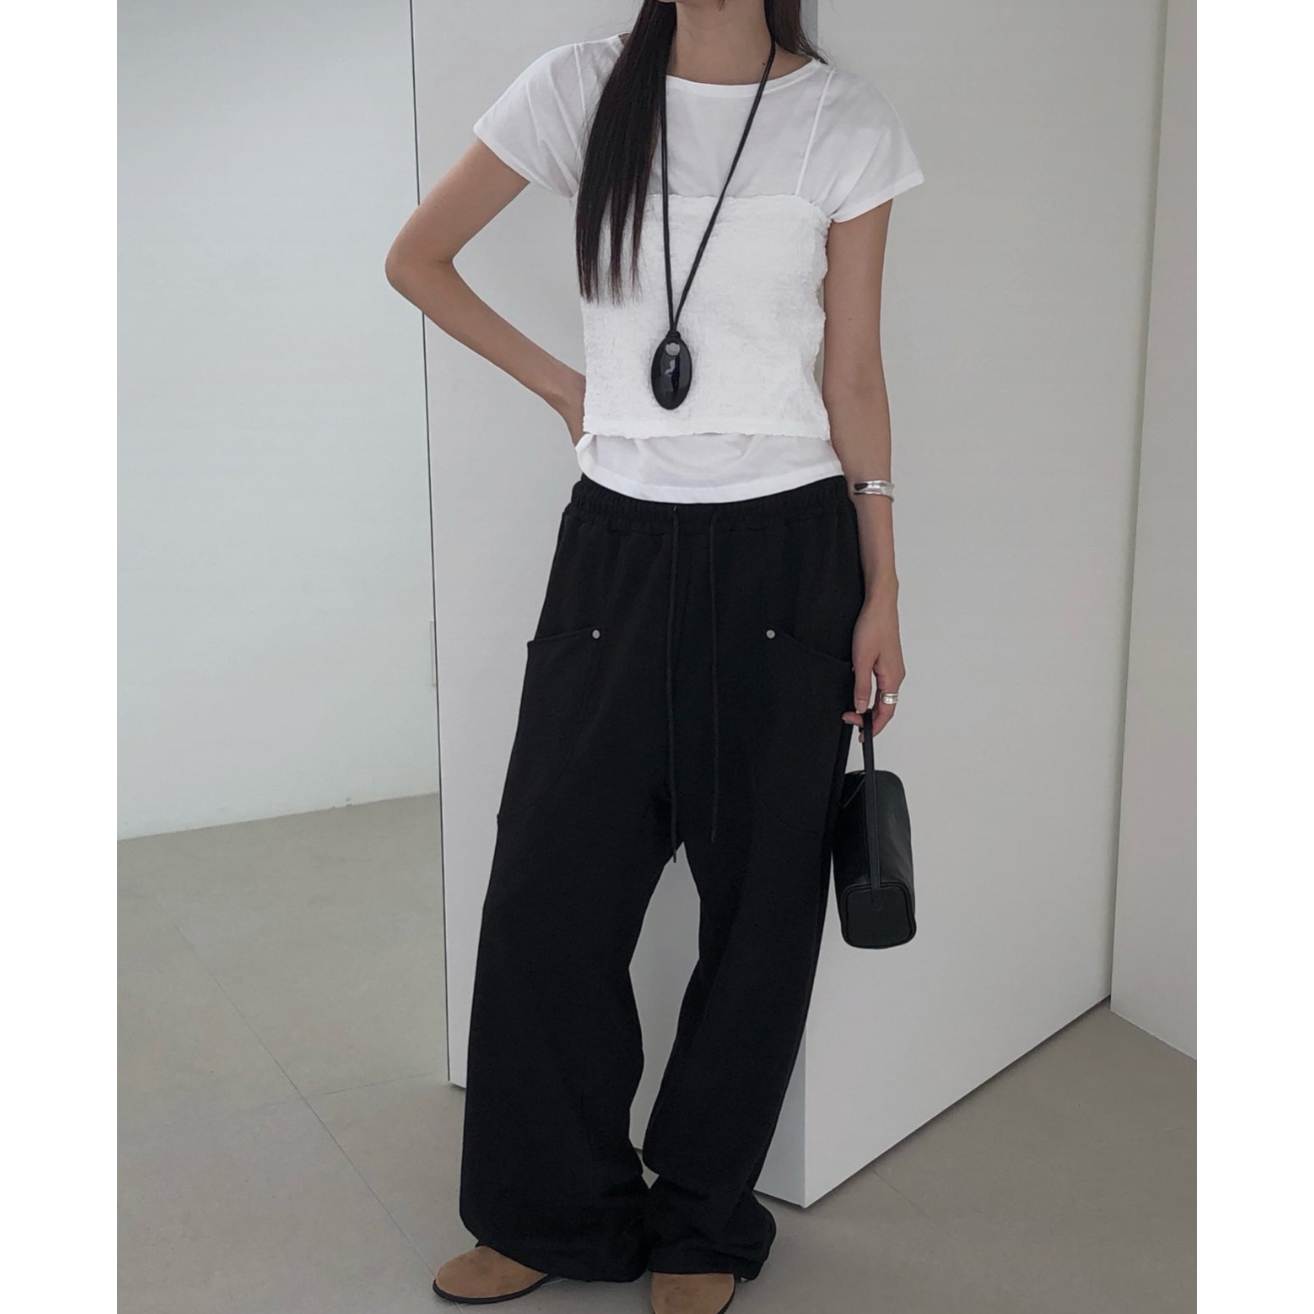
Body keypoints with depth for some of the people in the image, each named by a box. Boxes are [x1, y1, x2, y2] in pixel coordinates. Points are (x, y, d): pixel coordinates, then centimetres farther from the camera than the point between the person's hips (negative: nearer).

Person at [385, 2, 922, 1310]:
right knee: (546, 890, 6)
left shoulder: (844, 121, 0)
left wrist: (882, 591, 1)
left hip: (784, 556, -1)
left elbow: (853, 378, 3)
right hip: (617, 547, 2)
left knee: (759, 907, 8)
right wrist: (560, 382, 8)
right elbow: (416, 257, 13)